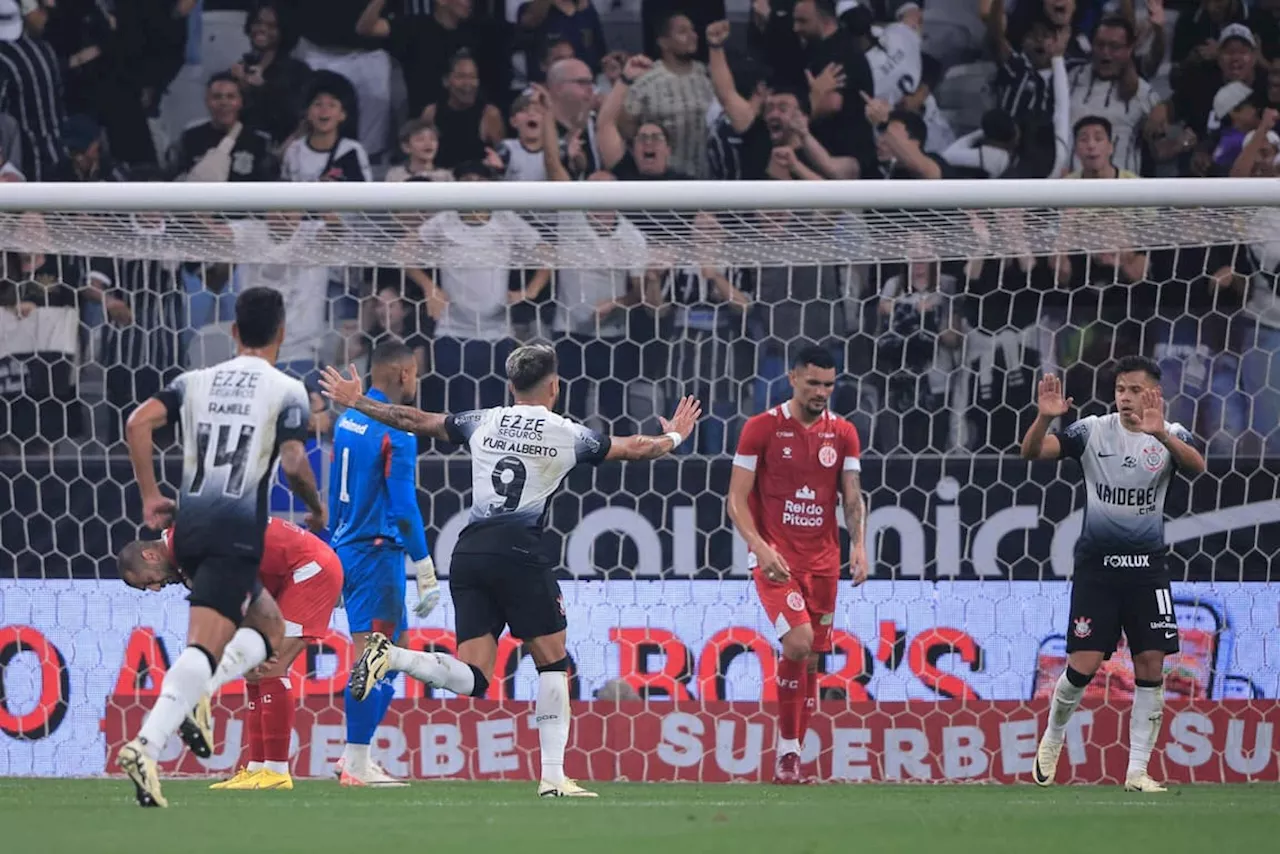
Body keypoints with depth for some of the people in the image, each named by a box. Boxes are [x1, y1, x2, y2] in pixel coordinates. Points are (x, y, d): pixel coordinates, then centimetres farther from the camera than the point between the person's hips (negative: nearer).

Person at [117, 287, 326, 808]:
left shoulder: (197, 382, 14)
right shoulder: (287, 392, 1)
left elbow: (139, 423, 1)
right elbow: (294, 463, -11)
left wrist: (150, 496, 8)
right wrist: (316, 507, 9)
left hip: (189, 527, 6)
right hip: (238, 532, -6)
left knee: (267, 624, 25)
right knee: (204, 645, -16)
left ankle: (200, 692, 2)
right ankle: (146, 746, -35)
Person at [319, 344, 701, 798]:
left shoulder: (483, 423, 12)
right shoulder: (568, 435, 6)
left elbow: (413, 420, 18)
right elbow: (635, 449, 20)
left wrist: (355, 401, 33)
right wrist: (674, 437, 42)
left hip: (469, 552, 4)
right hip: (519, 553, -4)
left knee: (472, 678, 3)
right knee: (553, 662, 9)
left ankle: (389, 655, -22)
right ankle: (553, 776, 3)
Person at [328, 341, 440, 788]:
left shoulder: (347, 420, 11)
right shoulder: (397, 431, -14)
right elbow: (403, 504, -18)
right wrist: (425, 570, -15)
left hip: (346, 547, 9)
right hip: (377, 552, -9)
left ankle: (355, 754, 15)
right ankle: (357, 764, -4)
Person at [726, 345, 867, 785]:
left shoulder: (843, 434, 8)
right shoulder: (762, 428, -4)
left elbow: (852, 496, 7)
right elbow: (737, 499, -4)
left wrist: (858, 544, -11)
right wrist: (759, 546, -19)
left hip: (822, 562, 4)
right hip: (775, 558, -4)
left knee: (809, 661, 5)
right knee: (799, 641, -24)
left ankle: (791, 758, 16)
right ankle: (787, 750, -13)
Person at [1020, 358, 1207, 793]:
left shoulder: (1170, 435, -1)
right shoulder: (1093, 431, -3)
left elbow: (1196, 465, -23)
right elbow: (1032, 451, -11)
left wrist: (1162, 434, -42)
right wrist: (1044, 417, -33)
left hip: (1146, 566, 1)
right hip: (1097, 565, -1)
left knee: (1151, 666, -4)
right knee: (1083, 665, -6)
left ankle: (1137, 770, 4)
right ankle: (1052, 739, 21)